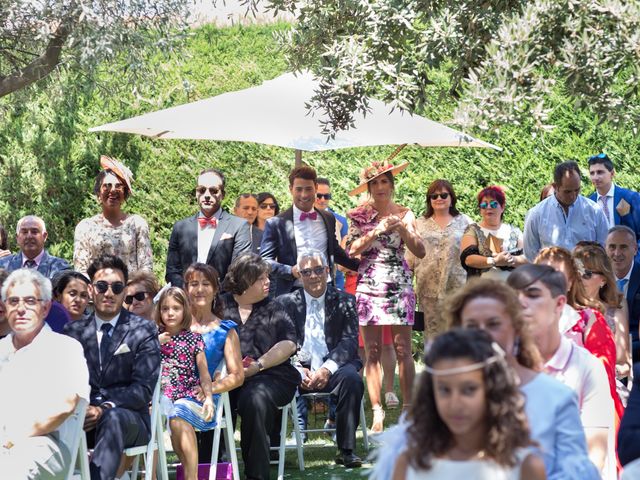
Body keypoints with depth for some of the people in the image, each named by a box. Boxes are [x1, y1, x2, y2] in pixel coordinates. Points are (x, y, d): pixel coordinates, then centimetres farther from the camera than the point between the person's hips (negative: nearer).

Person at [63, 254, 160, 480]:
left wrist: (104, 409, -21)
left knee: (113, 418, -38)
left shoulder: (144, 331, 5)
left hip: (129, 419, -2)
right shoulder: (73, 331, 15)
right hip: (82, 417, 2)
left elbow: (143, 387, -5)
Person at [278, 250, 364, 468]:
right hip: (298, 371, 0)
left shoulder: (344, 301, 10)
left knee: (351, 378, -33)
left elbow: (350, 341, -1)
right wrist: (299, 371, -17)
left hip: (332, 370, 0)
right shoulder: (286, 303, 12)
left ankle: (346, 450, -22)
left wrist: (327, 369, -19)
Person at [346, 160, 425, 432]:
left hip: (399, 285, 0)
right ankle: (377, 411, -1)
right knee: (372, 351, -3)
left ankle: (408, 407, 1)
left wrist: (402, 228, -9)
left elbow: (420, 252, 4)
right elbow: (351, 250, -3)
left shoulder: (404, 215, 10)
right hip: (368, 285, 0)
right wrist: (377, 230, -11)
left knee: (403, 350, -5)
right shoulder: (360, 216, 8)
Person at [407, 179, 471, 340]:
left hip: (457, 288, -2)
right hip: (429, 289, 2)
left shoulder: (464, 222, 9)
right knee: (432, 331, 1)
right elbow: (410, 257, 15)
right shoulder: (420, 224, 14)